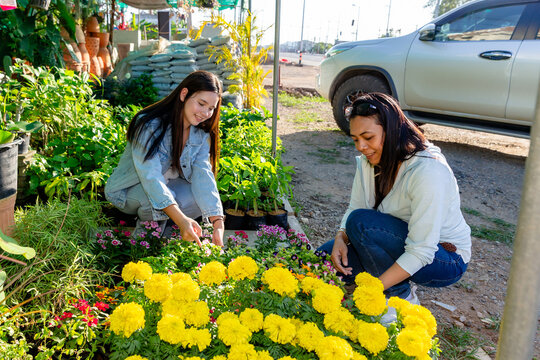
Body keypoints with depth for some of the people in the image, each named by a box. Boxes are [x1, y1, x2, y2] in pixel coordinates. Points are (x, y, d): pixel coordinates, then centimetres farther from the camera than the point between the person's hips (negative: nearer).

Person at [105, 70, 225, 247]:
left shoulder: (202, 133, -9)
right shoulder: (149, 125, -28)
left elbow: (203, 175, -21)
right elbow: (150, 177, -38)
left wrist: (218, 223, -36)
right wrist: (181, 220, -51)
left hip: (168, 185, 5)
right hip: (129, 190, -5)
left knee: (203, 199, -24)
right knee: (155, 202, -37)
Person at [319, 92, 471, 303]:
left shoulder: (428, 171, -30)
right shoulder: (369, 160, -7)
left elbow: (421, 253, -30)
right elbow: (354, 208, 1)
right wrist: (341, 237, -21)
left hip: (445, 259, -6)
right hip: (402, 244, 7)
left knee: (362, 223, -28)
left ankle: (401, 297, -9)